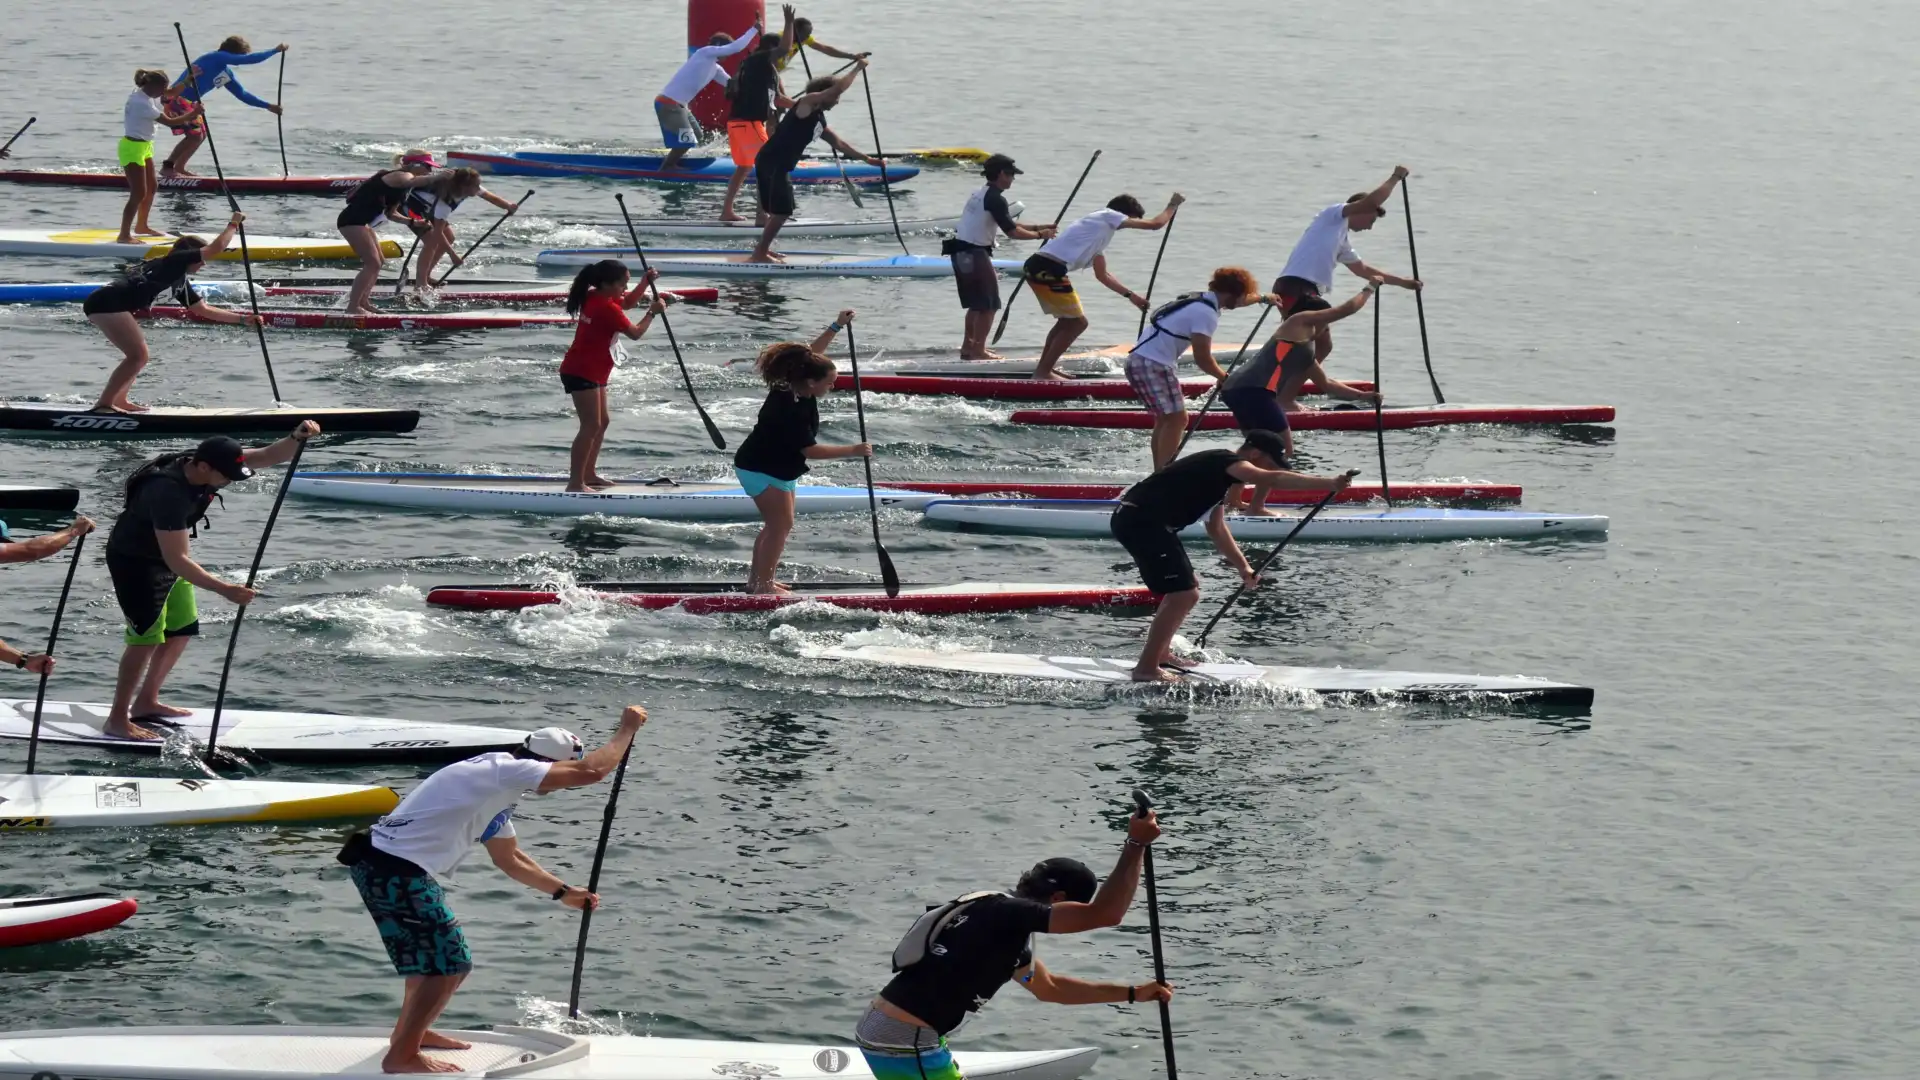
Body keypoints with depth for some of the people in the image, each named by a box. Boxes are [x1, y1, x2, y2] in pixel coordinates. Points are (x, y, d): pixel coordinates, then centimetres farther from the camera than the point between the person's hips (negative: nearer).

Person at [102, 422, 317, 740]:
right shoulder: (169, 493, -38)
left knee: (182, 630, 14)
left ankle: (146, 701, 27)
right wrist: (224, 589, -43)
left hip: (167, 556, 9)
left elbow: (267, 457, -11)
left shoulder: (210, 461, -15)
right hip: (134, 560, -9)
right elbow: (177, 560, -39)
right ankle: (118, 719, -8)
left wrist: (296, 438, -33)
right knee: (148, 637, -14)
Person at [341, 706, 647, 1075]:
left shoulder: (500, 789, 18)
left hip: (390, 866, 11)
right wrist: (627, 729, -5)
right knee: (450, 963, -6)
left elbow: (510, 859, 32)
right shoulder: (503, 769, -14)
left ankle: (410, 1032, 40)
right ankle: (401, 1056, 1)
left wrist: (564, 892, 32)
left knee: (432, 954, 26)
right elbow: (590, 772, -19)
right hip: (395, 869, -11)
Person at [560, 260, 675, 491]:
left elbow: (628, 302, 22)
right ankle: (575, 482, -14)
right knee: (591, 425, -12)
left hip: (592, 372, 11)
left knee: (601, 422, 18)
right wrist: (652, 312, -1)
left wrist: (646, 281, 10)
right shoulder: (607, 308, -22)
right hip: (582, 373, -11)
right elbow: (635, 333, -15)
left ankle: (589, 474, 26)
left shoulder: (594, 298, 7)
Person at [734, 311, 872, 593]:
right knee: (781, 525, -9)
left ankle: (756, 579, 21)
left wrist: (837, 326, 6)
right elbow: (810, 450, -31)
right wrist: (853, 451, -28)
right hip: (762, 471, -10)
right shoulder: (789, 409, -32)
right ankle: (764, 584, -5)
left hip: (779, 468, 10)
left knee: (776, 525, 15)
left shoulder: (793, 388, -7)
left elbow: (812, 354, 11)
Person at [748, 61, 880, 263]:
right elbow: (838, 87, -19)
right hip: (770, 164, -10)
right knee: (781, 211, -8)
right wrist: (858, 69, -6)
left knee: (781, 211, 17)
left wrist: (867, 159, 29)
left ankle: (762, 250, 26)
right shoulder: (806, 104, -8)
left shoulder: (819, 120, 20)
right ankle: (760, 253, -4)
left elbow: (839, 143, 30)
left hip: (780, 167, 10)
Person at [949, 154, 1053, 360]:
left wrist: (1037, 228, 16)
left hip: (961, 253, 10)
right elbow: (1012, 232, -15)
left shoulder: (980, 194, 17)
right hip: (975, 254, -10)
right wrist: (1039, 235, -2)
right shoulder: (995, 199, -14)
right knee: (989, 304, -3)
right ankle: (978, 350, -2)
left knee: (977, 303, 19)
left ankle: (968, 346, 22)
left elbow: (1008, 225, 21)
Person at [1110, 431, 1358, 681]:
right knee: (1184, 595, -13)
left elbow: (1216, 528, 27)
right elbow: (1274, 479, -30)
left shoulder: (1222, 472, 18)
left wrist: (1243, 567, 20)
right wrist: (1329, 484, -38)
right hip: (1139, 521, -11)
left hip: (1147, 521, 11)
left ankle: (1160, 654, 35)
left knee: (1187, 586, 24)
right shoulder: (1227, 462, -13)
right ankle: (1146, 668, -6)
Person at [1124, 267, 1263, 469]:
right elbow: (1202, 359, -15)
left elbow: (1236, 301, 39)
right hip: (1153, 364, -10)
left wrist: (1263, 298, 54)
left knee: (1166, 419, 16)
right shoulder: (1206, 314, -14)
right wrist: (1226, 378, 1)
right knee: (1176, 419, -10)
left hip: (1138, 360, 10)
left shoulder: (1201, 300, 17)